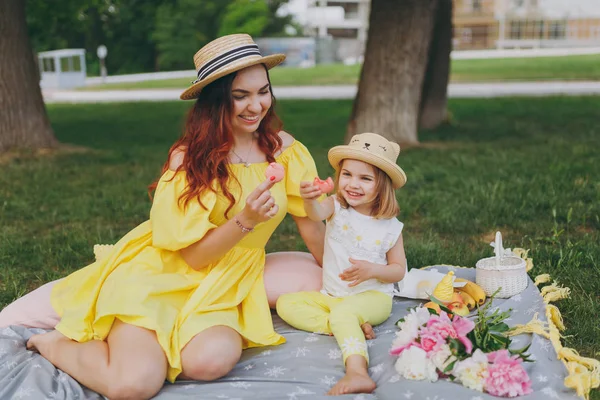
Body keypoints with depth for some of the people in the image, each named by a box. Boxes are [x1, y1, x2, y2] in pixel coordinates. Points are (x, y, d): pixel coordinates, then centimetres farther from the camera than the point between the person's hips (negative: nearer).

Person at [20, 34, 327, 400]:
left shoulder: (282, 148, -3)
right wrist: (245, 221, -27)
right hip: (159, 274, -3)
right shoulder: (190, 157, -11)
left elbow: (313, 224, 6)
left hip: (223, 287, 3)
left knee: (212, 360, -31)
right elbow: (195, 256, -12)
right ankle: (59, 345, 5)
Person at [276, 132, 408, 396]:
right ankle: (354, 328, -26)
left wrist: (373, 270, -20)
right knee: (286, 303, -14)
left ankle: (357, 372, -51)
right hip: (331, 295, 5)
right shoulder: (336, 208, -4)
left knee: (343, 312, -36)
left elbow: (399, 270, 2)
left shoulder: (390, 227, -6)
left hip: (373, 296, -5)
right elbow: (317, 214, -30)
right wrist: (310, 199, -56)